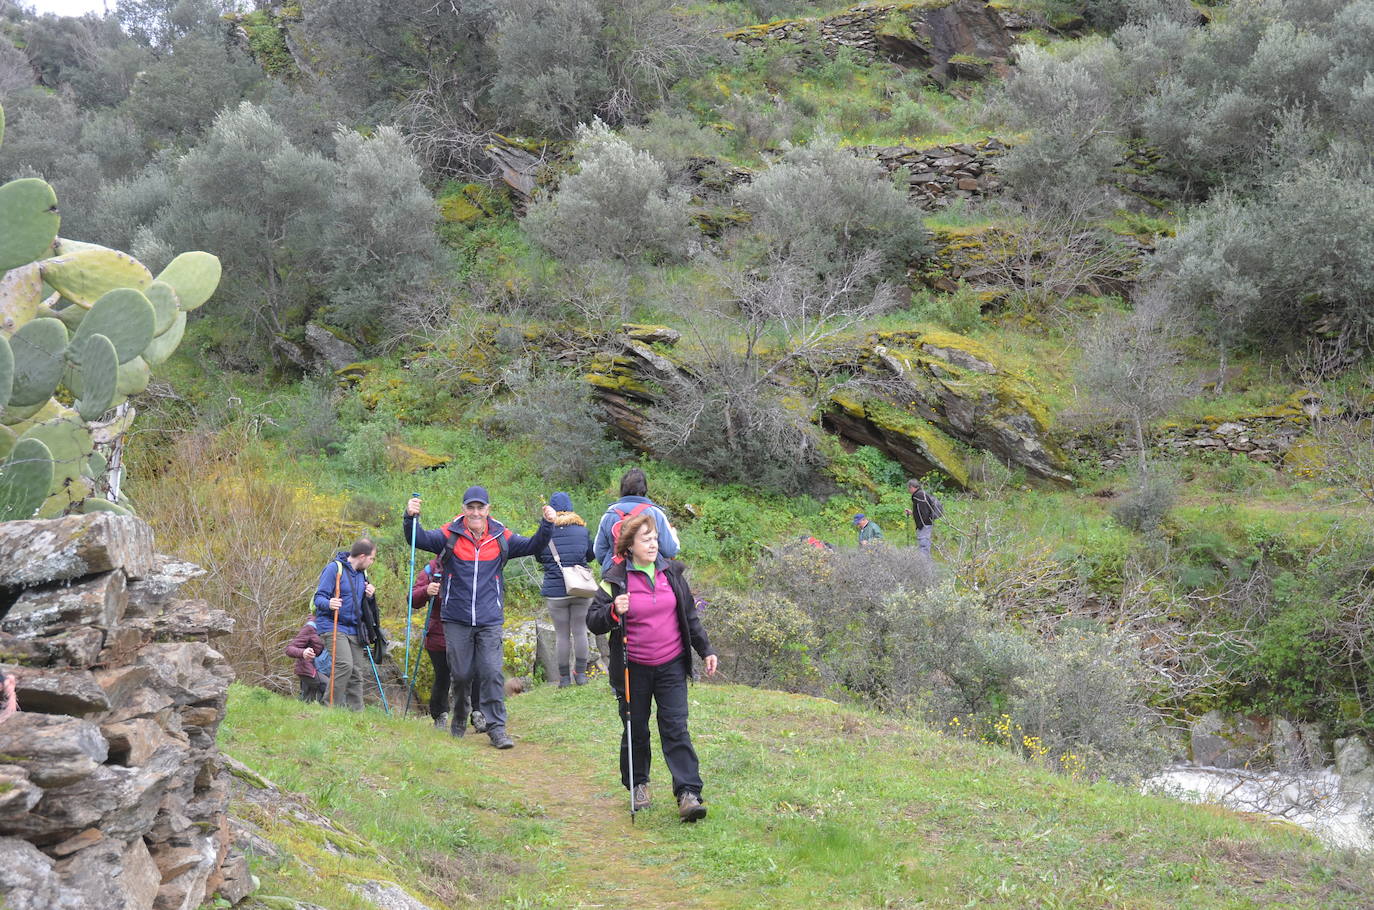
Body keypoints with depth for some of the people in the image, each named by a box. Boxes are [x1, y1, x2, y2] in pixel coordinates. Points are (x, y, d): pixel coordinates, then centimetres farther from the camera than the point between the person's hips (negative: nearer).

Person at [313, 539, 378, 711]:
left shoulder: (362, 573, 14)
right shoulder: (335, 568, -9)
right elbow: (319, 597, -12)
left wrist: (369, 595, 2)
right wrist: (329, 604, -35)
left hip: (353, 629, 8)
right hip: (332, 626, -8)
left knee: (357, 671, 5)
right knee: (344, 664, -23)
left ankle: (356, 711, 11)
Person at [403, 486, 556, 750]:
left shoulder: (501, 538, 4)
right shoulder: (450, 536, -1)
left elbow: (532, 546, 5)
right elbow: (419, 539, -7)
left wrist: (547, 525, -11)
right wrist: (411, 517, -26)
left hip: (490, 620, 0)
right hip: (456, 620, 0)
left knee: (492, 673, -7)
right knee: (461, 673, 6)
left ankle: (496, 727, -1)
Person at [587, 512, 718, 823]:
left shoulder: (672, 573, 5)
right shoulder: (615, 579, -6)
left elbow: (690, 616, 15)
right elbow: (592, 621, -6)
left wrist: (706, 650, 14)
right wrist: (613, 612, -26)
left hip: (671, 666, 2)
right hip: (633, 669, -1)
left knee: (675, 728, -5)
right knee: (636, 730, 9)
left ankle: (688, 794, -8)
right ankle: (637, 785, 28)